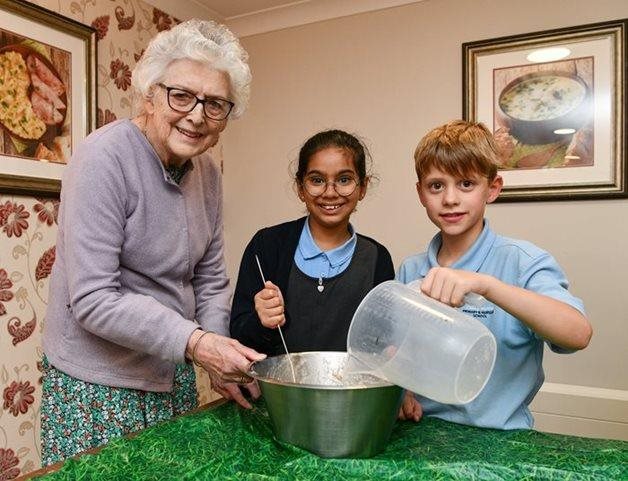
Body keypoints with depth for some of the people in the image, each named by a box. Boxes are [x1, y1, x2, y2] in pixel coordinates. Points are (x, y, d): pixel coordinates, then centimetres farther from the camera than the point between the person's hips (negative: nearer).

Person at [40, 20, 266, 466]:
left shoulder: (207, 172, 0)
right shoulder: (103, 157, -20)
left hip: (175, 376, 6)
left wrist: (220, 359, -4)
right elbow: (92, 299, -23)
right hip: (97, 385, -6)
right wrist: (194, 341, -30)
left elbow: (209, 278, 5)